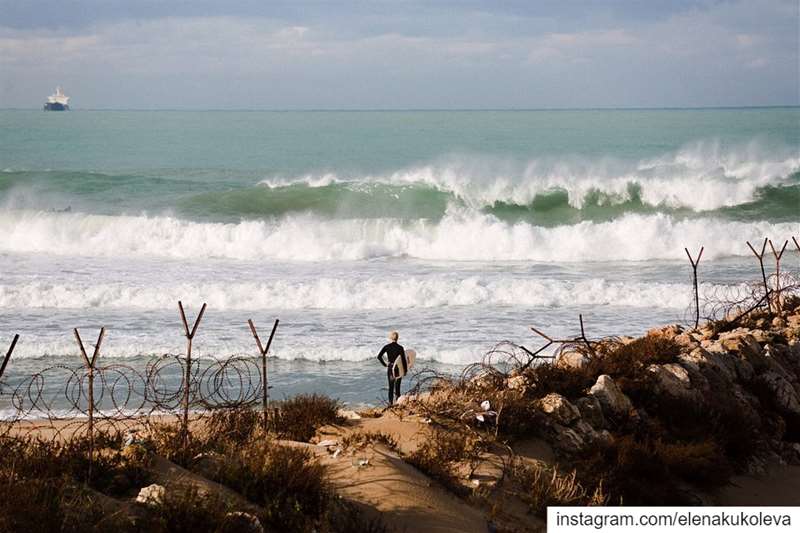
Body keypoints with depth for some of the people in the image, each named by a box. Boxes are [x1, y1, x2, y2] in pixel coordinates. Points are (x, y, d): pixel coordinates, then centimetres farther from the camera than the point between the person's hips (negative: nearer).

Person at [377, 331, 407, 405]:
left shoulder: (387, 347, -5)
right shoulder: (400, 348, -9)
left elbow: (379, 356, -9)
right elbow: (404, 359, -8)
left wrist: (384, 364, 2)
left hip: (390, 368, 1)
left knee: (391, 387, 12)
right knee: (397, 387, 4)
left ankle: (390, 403, 12)